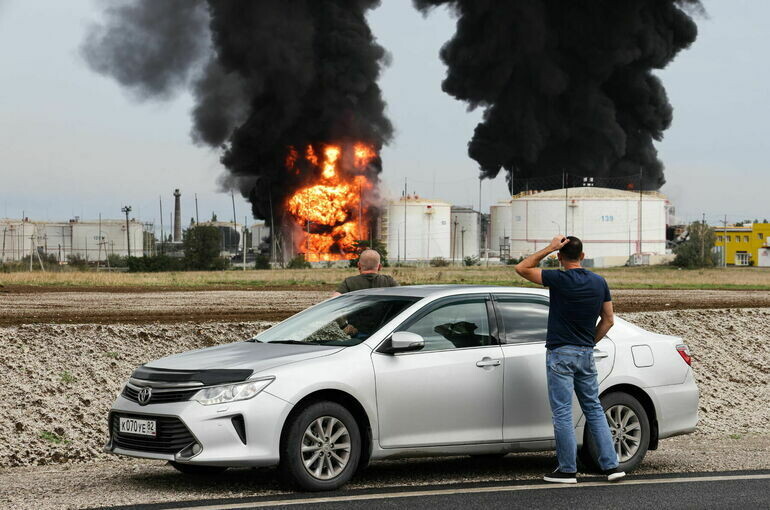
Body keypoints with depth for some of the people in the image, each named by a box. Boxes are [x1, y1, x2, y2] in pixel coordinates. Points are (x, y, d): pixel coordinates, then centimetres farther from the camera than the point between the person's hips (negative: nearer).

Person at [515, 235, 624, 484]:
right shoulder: (599, 282, 4)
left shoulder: (559, 280, -14)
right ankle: (611, 465, 9)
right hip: (586, 354, 6)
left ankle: (568, 470, 2)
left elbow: (522, 268, -6)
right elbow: (608, 319, 9)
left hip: (560, 353, -6)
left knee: (562, 413, 0)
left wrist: (549, 248, -7)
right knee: (594, 409, 13)